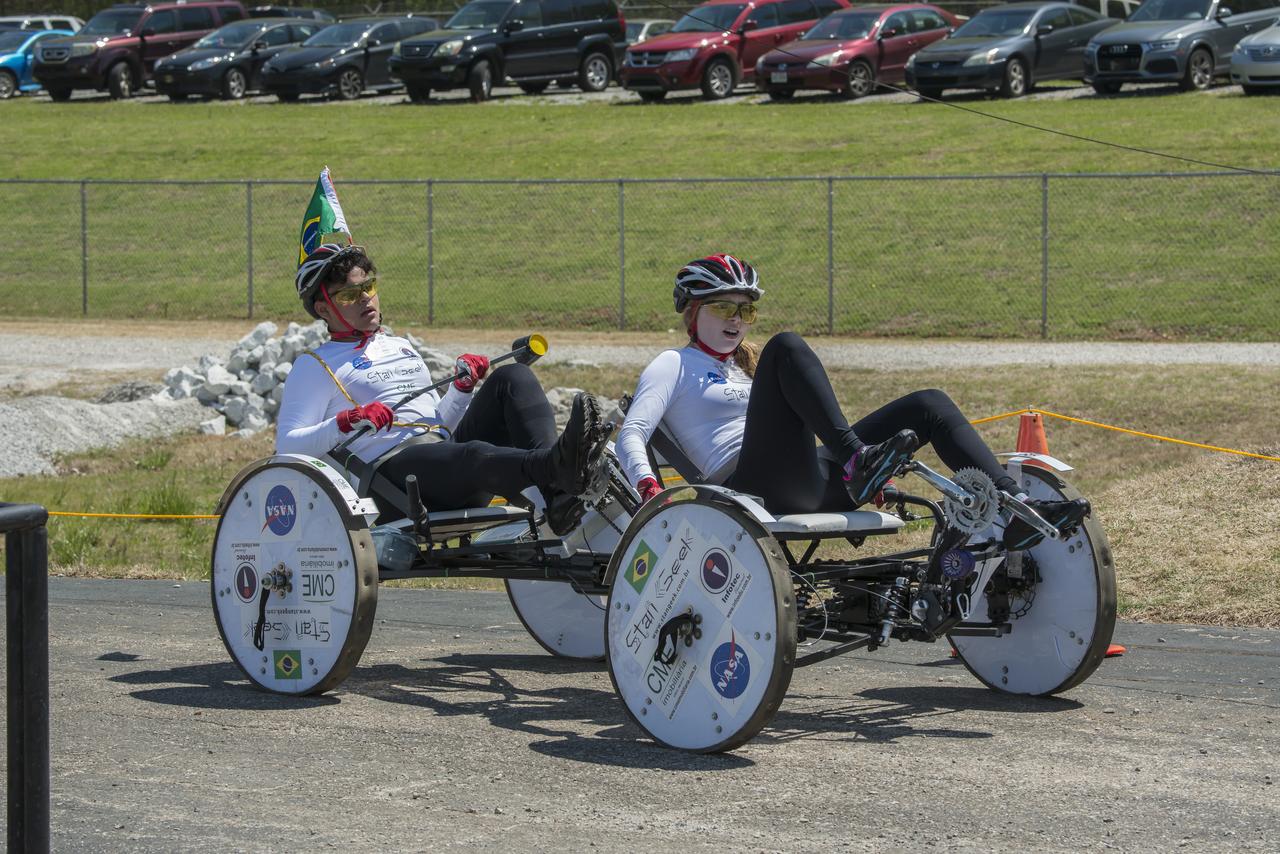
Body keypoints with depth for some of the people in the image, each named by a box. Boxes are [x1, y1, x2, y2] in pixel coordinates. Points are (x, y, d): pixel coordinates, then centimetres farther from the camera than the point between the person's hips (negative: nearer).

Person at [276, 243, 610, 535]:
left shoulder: (402, 348, 32)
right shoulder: (314, 366, 12)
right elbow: (287, 445, -1)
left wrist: (463, 387, 14)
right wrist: (345, 422, -17)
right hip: (394, 465, -7)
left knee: (513, 377, -12)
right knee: (474, 456, -39)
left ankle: (556, 497, -36)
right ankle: (558, 466, -73)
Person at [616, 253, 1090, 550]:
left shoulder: (747, 365, 34)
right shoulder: (674, 365, 13)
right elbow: (631, 434, -2)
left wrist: (867, 482, 22)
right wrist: (648, 488, -24)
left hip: (805, 488, 7)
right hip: (754, 487, -7)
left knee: (929, 404, -2)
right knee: (788, 346, -24)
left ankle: (1015, 510, -19)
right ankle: (858, 459, -41)